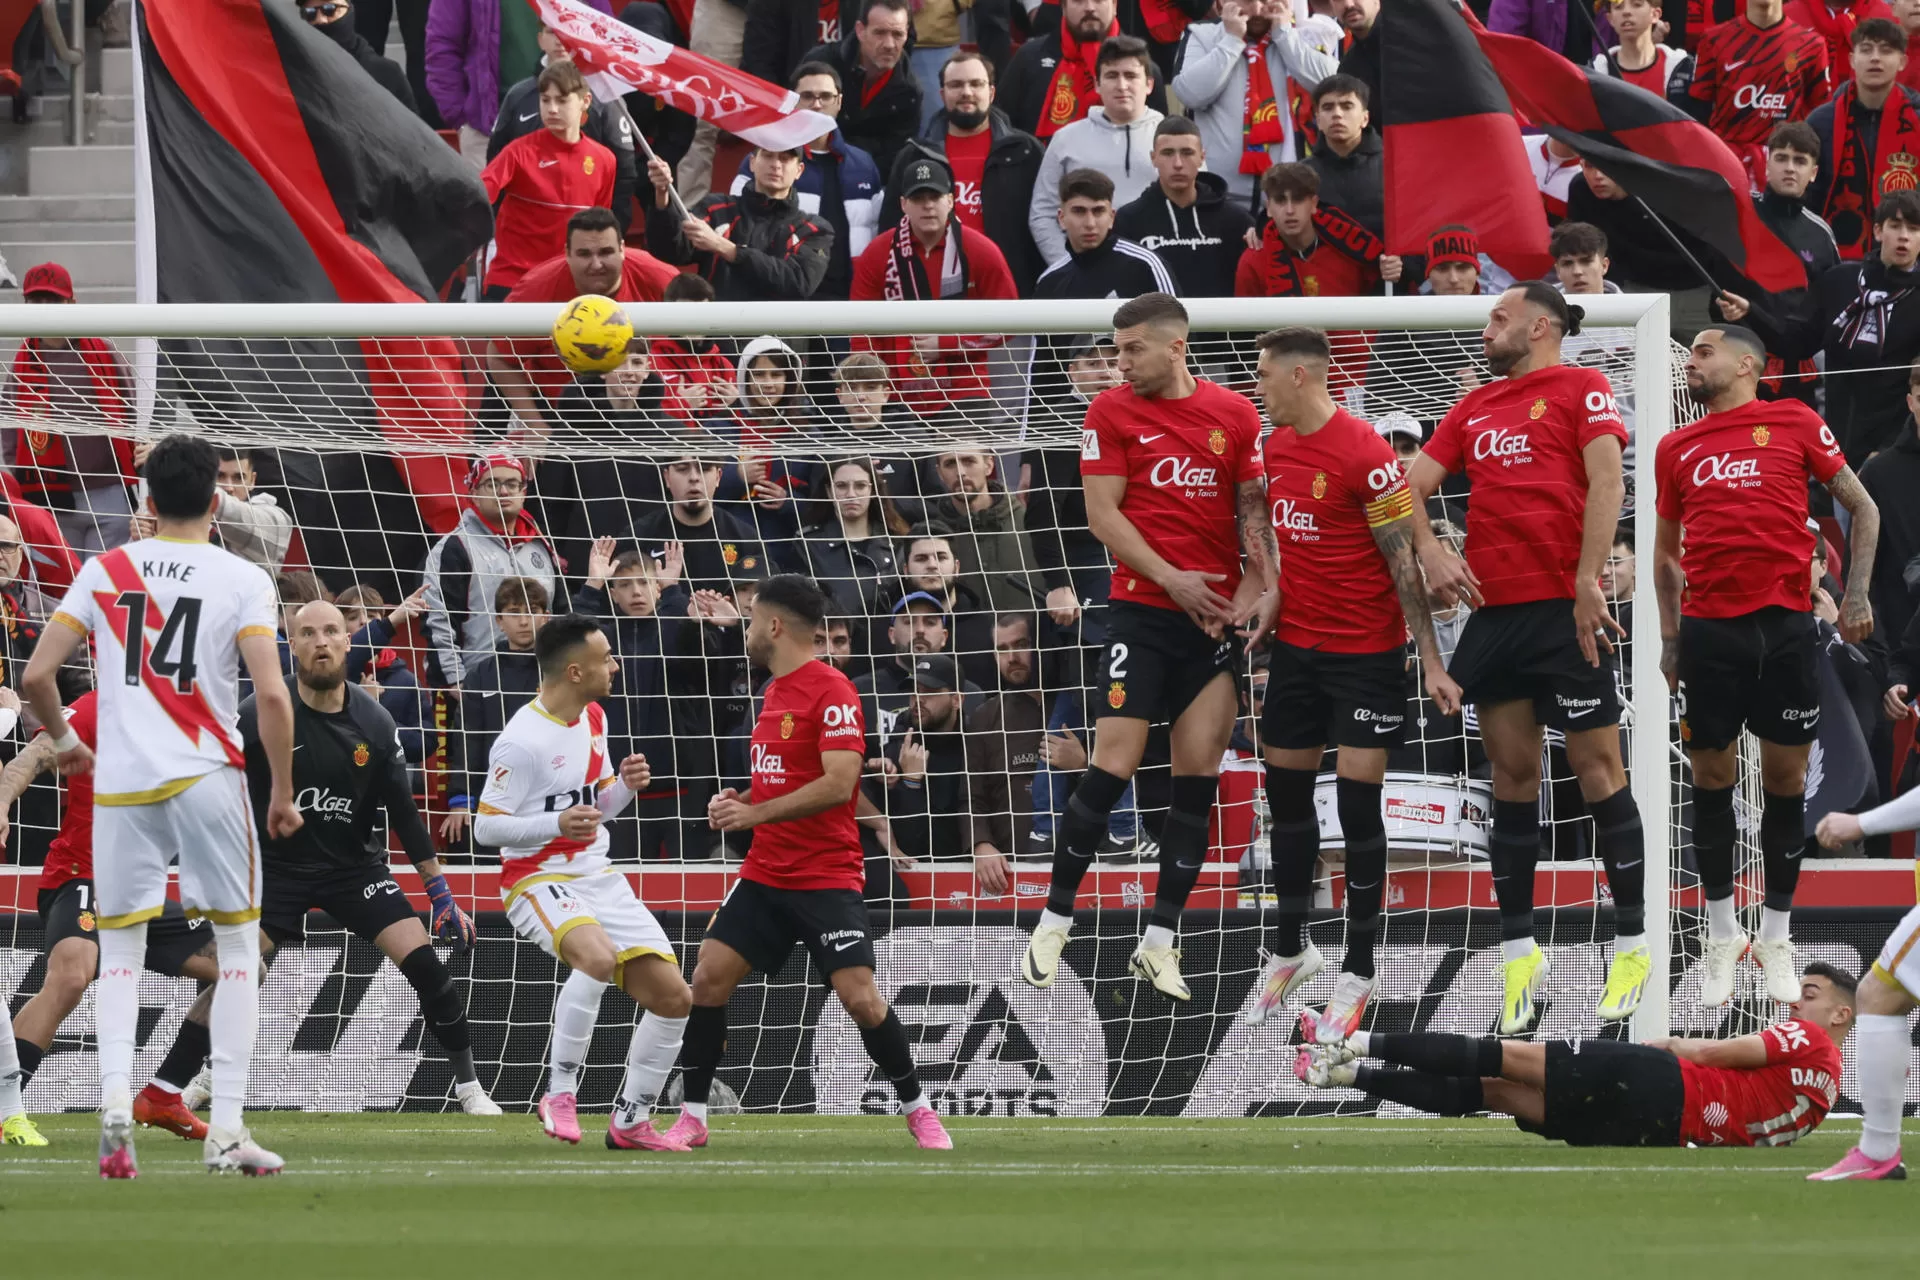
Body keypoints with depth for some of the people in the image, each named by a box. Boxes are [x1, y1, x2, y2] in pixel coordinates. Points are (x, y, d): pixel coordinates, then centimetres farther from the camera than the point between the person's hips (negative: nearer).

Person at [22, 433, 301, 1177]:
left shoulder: (104, 571, 5)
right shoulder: (243, 581, -2)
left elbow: (36, 676, 3)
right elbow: (272, 695, -11)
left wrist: (65, 741, 23)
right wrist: (283, 794, 0)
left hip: (120, 782, 2)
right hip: (207, 779, -2)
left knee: (119, 954, 12)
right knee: (238, 947, 11)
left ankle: (114, 1095, -13)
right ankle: (226, 1129, 3)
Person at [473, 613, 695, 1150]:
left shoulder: (594, 718, 8)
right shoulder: (521, 742, -18)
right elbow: (485, 826, -15)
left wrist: (626, 785, -3)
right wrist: (556, 824, -29)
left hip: (598, 878, 8)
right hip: (538, 879, -8)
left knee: (672, 996, 1)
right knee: (597, 955, -37)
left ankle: (630, 1121, 16)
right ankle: (560, 1093, -23)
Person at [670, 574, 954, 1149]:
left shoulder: (831, 691, -13)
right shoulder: (775, 691, 13)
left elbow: (838, 784, -22)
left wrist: (755, 814, -21)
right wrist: (739, 801, 4)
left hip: (827, 878, -8)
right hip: (766, 874, 8)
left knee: (860, 995, -13)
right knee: (708, 978, -4)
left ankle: (918, 1112, 7)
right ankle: (692, 1118, 5)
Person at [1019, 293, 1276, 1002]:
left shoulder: (1235, 413, 6)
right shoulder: (1111, 412, 1)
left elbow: (1253, 506, 8)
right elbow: (1103, 513, -3)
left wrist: (1262, 584, -7)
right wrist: (1171, 578, -13)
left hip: (1220, 614, 2)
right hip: (1141, 609, -2)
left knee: (1198, 776, 0)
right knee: (1114, 764, -9)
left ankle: (1158, 943, 6)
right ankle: (1055, 923, 3)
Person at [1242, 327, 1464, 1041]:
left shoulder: (1364, 454, -17)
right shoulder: (1275, 447, 5)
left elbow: (1404, 561, -15)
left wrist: (1431, 660, -15)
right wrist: (1262, 613, 13)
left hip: (1368, 652, -7)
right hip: (1296, 646, 7)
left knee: (1357, 801, -5)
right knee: (1287, 795, 11)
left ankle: (1357, 974, 2)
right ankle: (1289, 950, 26)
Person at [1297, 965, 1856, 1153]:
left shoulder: (1809, 1040, 1)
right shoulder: (1824, 1093, 22)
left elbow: (1717, 1053, -5)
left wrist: (1670, 1044, 11)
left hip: (1658, 1083, -7)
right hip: (1659, 1130, 7)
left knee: (1510, 1058, -3)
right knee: (1496, 1092, 7)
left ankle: (1362, 1044, -5)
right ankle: (1350, 1073, 5)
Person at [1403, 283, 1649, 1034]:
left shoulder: (1579, 388, 1)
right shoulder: (1473, 409, 18)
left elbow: (1606, 480, -8)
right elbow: (1413, 486, 16)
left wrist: (1587, 582, -17)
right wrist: (1430, 551, -4)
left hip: (1563, 610, -6)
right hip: (1491, 608, 6)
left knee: (1597, 767, -4)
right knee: (1511, 777, 6)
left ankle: (1633, 944, 1)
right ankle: (1518, 952, 10)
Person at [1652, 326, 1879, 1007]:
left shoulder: (1794, 424, 3)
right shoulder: (1676, 448, 11)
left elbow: (1862, 508, 8)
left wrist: (1856, 593, -2)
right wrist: (1669, 633, 11)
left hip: (1785, 625, -2)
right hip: (1709, 631, 2)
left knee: (1785, 778, 2)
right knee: (1712, 779, 2)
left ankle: (1776, 937, 12)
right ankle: (1722, 936, 14)